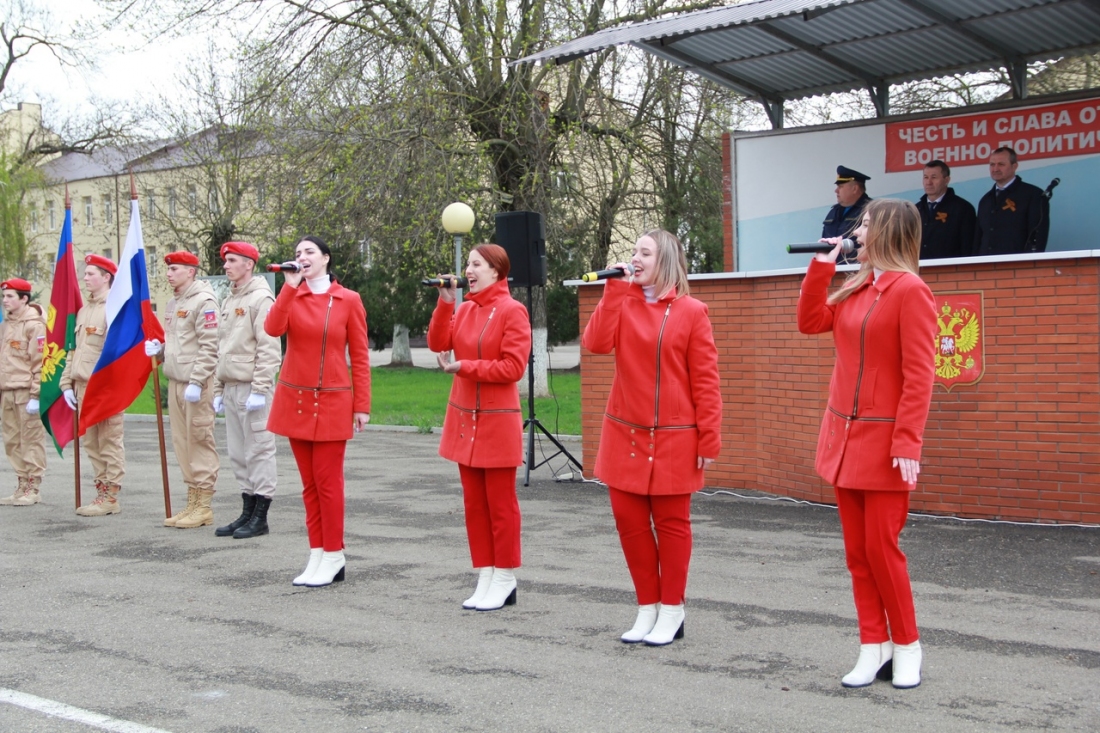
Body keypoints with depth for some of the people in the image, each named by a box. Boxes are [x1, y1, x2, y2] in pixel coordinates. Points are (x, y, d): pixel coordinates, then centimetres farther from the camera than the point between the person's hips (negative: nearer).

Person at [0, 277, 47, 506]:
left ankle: (32, 488, 2)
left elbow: (39, 362, -12)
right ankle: (22, 485, 17)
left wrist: (35, 395, -16)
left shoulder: (34, 325, -8)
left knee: (31, 440, -3)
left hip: (26, 391, -8)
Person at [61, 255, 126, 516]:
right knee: (90, 443, 11)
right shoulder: (83, 310, 18)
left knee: (109, 443, -2)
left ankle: (110, 497, 2)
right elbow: (74, 349, 20)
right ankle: (102, 490, 18)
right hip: (82, 386, 8)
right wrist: (67, 383, 13)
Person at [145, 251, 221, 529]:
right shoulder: (173, 303, 17)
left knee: (199, 441, -4)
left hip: (196, 383, -9)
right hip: (175, 381, 9)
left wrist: (197, 382, -21)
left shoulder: (204, 302, -10)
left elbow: (209, 347, -17)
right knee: (182, 443, 11)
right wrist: (158, 347, 6)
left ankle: (203, 506, 2)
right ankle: (192, 503, 19)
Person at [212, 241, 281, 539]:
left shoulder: (261, 299, -10)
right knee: (238, 454, 12)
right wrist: (218, 388, 18)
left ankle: (260, 517, 2)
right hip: (231, 388, 9)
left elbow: (269, 349, -16)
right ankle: (247, 512, 20)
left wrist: (260, 389, -20)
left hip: (252, 388, -9)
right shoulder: (229, 301, 18)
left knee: (259, 451, -3)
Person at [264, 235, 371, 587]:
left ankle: (333, 556, 5)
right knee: (309, 481, 8)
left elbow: (360, 356, -2)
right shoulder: (291, 295, 7)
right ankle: (317, 554, 14)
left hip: (332, 402, -4)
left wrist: (362, 405, -5)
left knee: (327, 480, -4)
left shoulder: (349, 300, -2)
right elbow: (273, 328, -13)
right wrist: (290, 285, -14)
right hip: (295, 400, 4)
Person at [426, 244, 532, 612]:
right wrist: (445, 302, -7)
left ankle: (504, 581, 10)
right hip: (464, 419, 7)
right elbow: (438, 344, 1)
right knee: (474, 503, 10)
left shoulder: (512, 311, -10)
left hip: (497, 421, -7)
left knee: (500, 504, 1)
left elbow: (513, 366, -16)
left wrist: (463, 367, -15)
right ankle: (485, 578, 18)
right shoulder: (464, 308, 10)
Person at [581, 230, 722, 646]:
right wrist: (614, 289, -9)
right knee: (630, 521, 6)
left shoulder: (691, 312, -3)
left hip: (673, 439, -4)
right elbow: (596, 343, -11)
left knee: (671, 523, 6)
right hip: (625, 435, 4)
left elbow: (705, 380, -5)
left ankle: (671, 612, 18)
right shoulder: (622, 304, 8)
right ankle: (647, 608, 20)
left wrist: (710, 438, -9)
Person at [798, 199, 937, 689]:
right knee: (857, 550, 9)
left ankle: (907, 647, 14)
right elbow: (809, 321, 16)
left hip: (884, 443, -8)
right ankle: (873, 648, 17)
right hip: (844, 437, 8)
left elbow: (918, 375, -16)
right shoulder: (855, 290, 12)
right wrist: (820, 267, 10)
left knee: (881, 547, -3)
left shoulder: (910, 290, -12)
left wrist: (907, 444, -20)